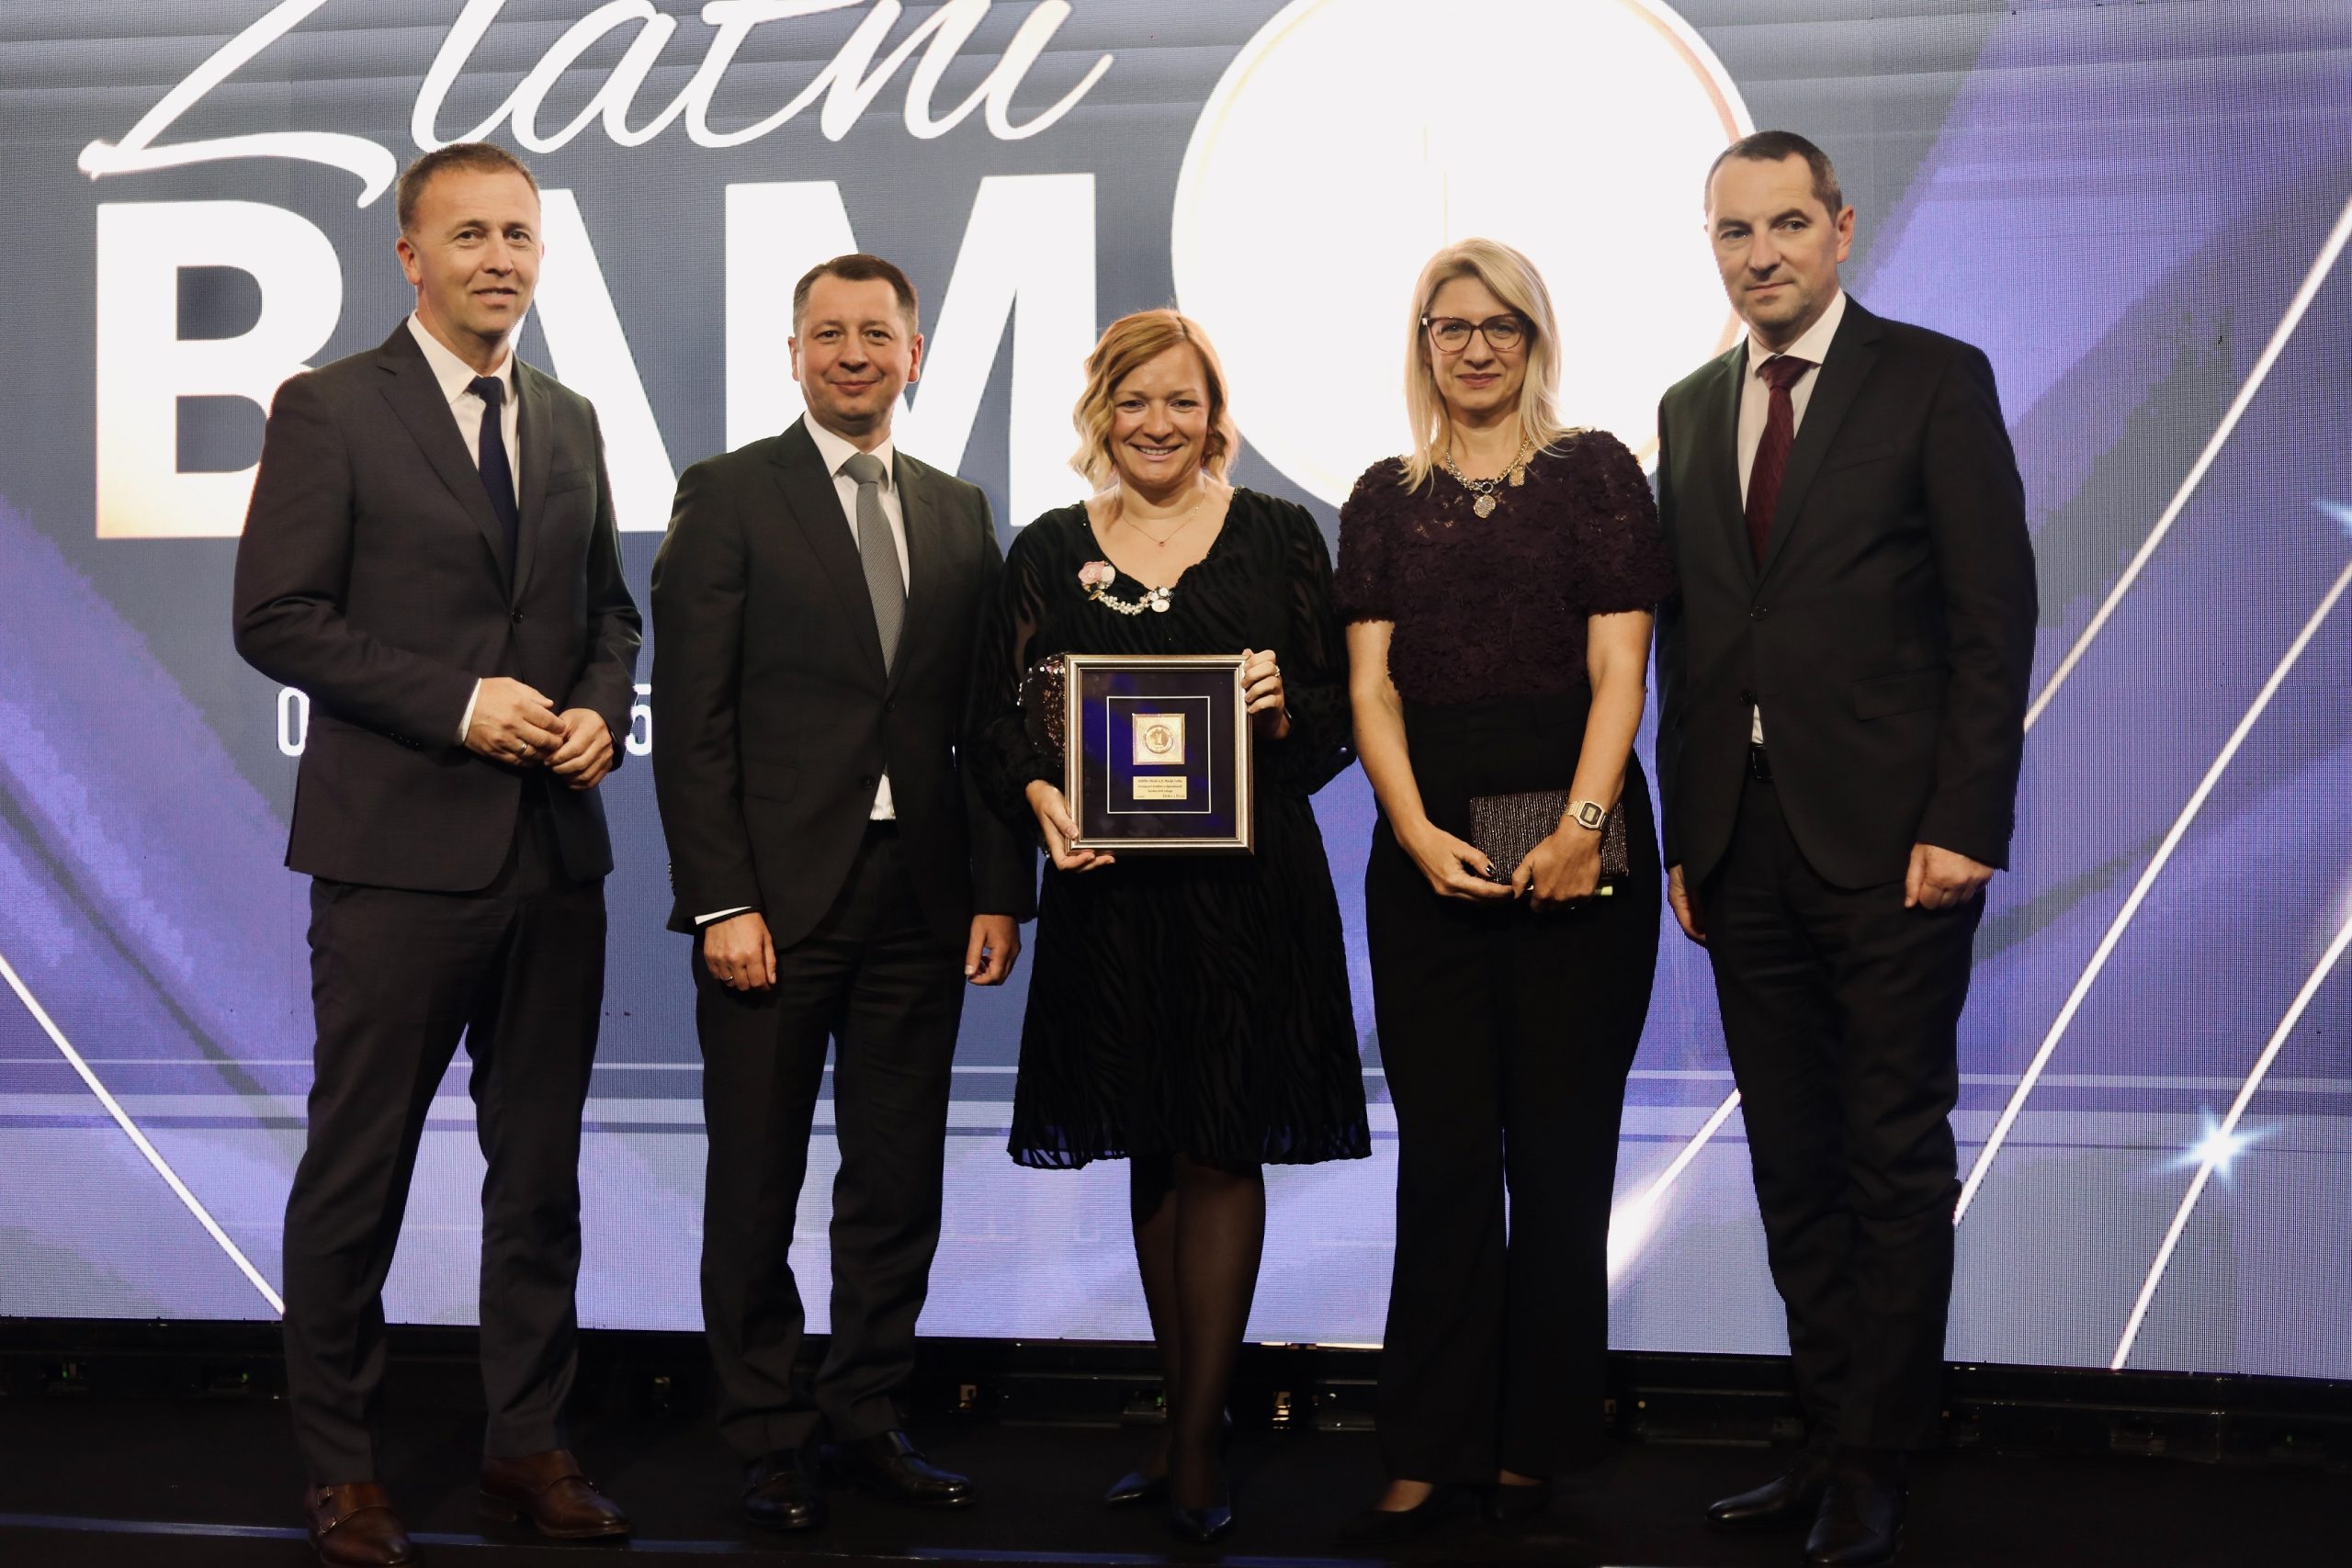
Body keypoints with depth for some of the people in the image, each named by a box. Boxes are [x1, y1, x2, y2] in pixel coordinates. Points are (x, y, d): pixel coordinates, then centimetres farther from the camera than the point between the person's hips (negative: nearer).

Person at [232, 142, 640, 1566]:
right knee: (359, 1170, 3)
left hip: (557, 849, 6)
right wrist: (461, 704, -15)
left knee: (542, 1165, 11)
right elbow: (278, 618, -9)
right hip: (400, 853, -5)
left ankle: (530, 1445, 24)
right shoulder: (330, 410, -2)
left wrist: (602, 710, 0)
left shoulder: (571, 424, 15)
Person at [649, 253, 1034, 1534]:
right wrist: (719, 898, -13)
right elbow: (691, 716, -6)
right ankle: (770, 1441, 19)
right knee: (756, 1187, 6)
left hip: (920, 901, 4)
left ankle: (869, 1418, 23)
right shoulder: (728, 495, 0)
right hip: (774, 898, -4)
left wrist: (1002, 888, 3)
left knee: (899, 1185, 10)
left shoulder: (959, 514, 13)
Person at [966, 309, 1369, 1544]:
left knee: (1221, 1152, -1)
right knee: (1153, 1153, 10)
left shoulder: (1277, 536, 5)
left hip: (1249, 885, -2)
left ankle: (1196, 1447, 8)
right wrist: (1038, 794, -13)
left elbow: (1339, 713, 4)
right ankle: (1186, 1421, 23)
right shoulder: (1049, 551, 9)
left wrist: (1285, 704, -17)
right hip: (1110, 885, 2)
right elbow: (994, 713, 6)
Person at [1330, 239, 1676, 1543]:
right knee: (1443, 1152, 2)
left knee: (1560, 1146, 2)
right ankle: (1431, 1451, 8)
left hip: (1576, 842, -2)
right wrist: (1418, 832, -11)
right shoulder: (1386, 496, 13)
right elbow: (1371, 682, 5)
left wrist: (1582, 825, -16)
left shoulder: (1595, 471, 6)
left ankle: (1536, 1444, 13)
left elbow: (1619, 668, -2)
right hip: (1428, 845, 2)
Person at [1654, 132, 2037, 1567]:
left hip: (1889, 840, -5)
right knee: (1793, 1166, 11)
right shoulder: (1692, 409, 14)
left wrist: (1963, 825, -13)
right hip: (1744, 842, 5)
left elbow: (1996, 614, -6)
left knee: (1896, 1161, 2)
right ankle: (1834, 1439, 22)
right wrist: (1687, 834, 9)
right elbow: (1687, 635, 13)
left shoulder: (1935, 379, -1)